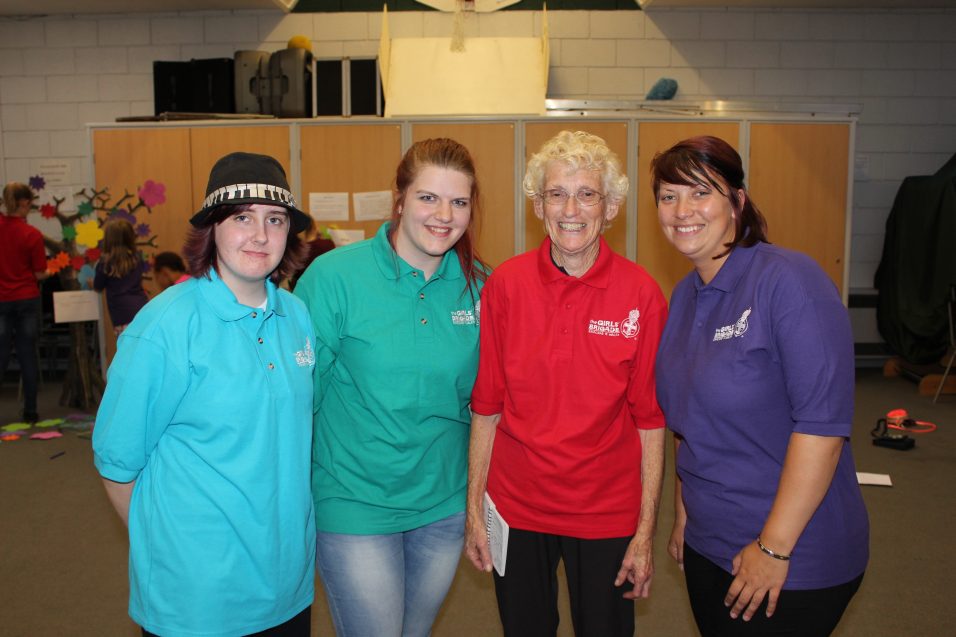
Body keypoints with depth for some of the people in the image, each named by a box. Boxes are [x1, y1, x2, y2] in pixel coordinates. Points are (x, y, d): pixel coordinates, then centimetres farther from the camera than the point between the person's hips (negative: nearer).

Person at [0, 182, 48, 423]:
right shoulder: (32, 234, -11)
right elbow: (40, 274, -8)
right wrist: (51, 270, 11)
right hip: (27, 299, -2)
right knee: (28, 355, 5)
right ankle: (30, 411, 10)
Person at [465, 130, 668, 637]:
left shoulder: (640, 294, -10)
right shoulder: (505, 284, -7)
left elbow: (650, 420, -7)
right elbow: (486, 406, -1)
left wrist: (645, 532, -7)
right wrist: (473, 510, 0)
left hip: (607, 513, -1)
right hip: (516, 507, 1)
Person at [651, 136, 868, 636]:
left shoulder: (789, 280, -18)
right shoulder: (683, 297, 4)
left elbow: (822, 422, -23)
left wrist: (775, 548, -21)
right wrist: (682, 515, 12)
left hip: (795, 559, -7)